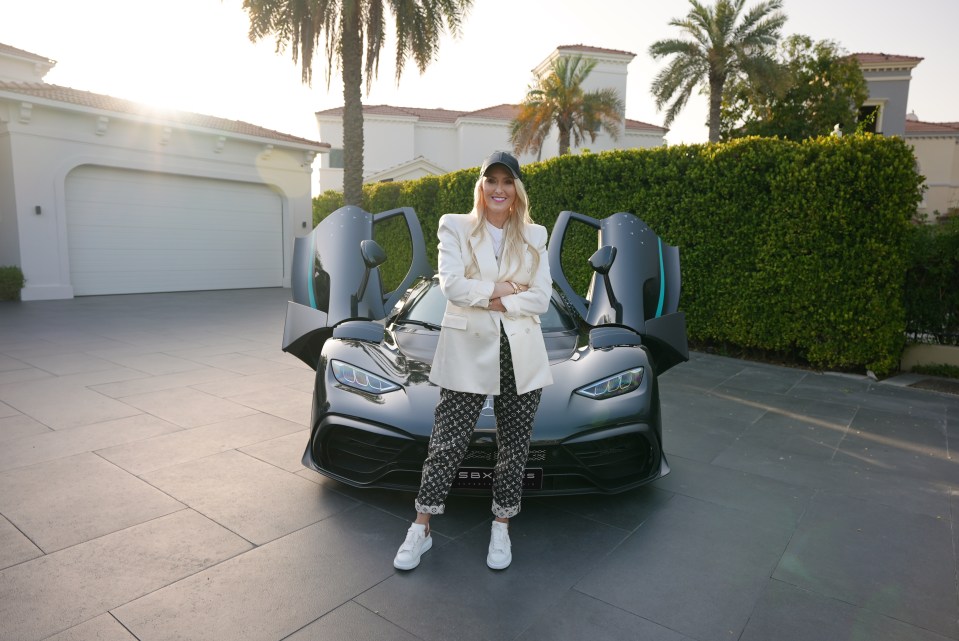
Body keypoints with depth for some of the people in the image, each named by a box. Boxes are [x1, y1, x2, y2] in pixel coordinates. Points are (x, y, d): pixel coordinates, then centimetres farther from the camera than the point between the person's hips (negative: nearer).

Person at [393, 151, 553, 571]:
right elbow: (451, 286, -11)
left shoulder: (534, 236, 9)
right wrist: (503, 288, -8)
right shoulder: (455, 228, 3)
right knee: (447, 444, 3)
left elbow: (541, 299, -1)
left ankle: (501, 528, 29)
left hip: (520, 357, 3)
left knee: (514, 447, 10)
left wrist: (499, 303, -12)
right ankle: (421, 529, 21)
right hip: (468, 353, -2)